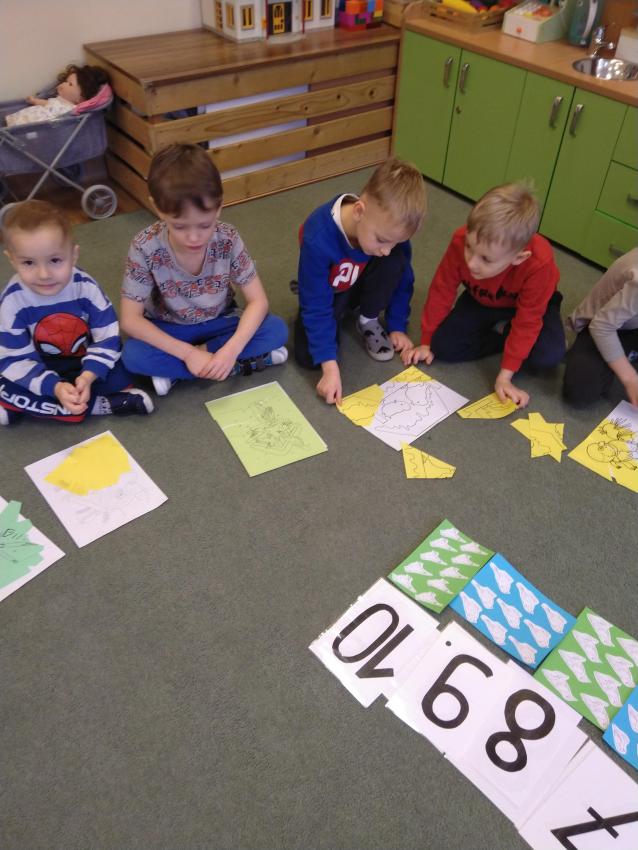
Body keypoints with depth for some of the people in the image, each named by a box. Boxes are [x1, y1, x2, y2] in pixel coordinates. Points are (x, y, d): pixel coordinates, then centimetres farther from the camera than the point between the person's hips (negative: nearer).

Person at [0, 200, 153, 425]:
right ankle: (102, 405, -26)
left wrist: (88, 376, -33)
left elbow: (108, 336, -18)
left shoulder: (85, 287, -22)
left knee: (118, 380, -25)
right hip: (43, 369, 0)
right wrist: (55, 387, -37)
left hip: (86, 362, 0)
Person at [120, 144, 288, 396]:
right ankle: (244, 363, -23)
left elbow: (258, 301, -19)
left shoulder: (227, 239, -22)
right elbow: (130, 319, -22)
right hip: (169, 332, -1)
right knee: (133, 355, -32)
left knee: (277, 329, -23)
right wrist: (187, 353, -31)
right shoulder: (146, 248, -25)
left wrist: (231, 350, -35)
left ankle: (174, 371, -18)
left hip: (218, 323, 2)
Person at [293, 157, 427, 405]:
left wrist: (397, 326, -7)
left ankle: (368, 320, -2)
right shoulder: (318, 238, -39)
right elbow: (316, 307, -33)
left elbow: (402, 279, -8)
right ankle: (342, 313, 9)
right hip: (326, 292, -2)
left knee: (395, 263, -30)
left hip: (362, 284, 3)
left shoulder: (391, 227, -27)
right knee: (308, 356, -23)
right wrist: (330, 366, -36)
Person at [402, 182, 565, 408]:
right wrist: (426, 341, -11)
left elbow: (527, 321, -29)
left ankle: (501, 332, 1)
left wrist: (505, 377, -28)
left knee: (548, 356, -27)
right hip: (481, 301, 2)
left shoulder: (539, 264, -40)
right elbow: (442, 290, -20)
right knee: (443, 346, -19)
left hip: (530, 305, -2)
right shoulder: (461, 241, -35)